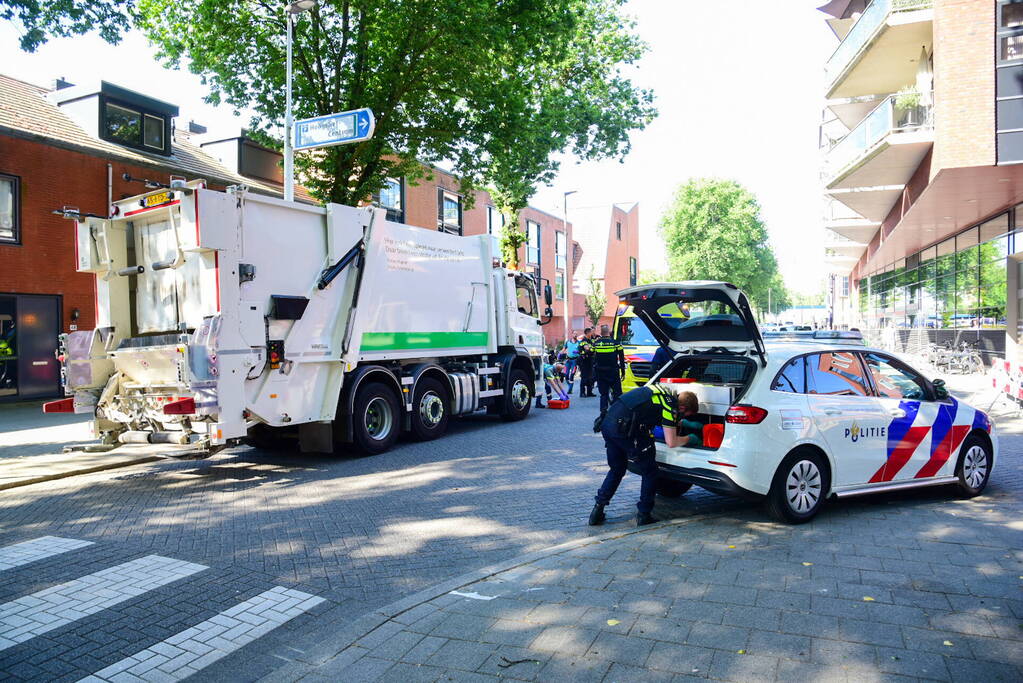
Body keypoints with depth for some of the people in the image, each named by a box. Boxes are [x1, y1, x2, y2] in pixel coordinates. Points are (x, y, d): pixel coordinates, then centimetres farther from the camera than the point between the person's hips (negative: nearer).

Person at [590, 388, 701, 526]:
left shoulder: (665, 394, 21)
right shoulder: (671, 405, -4)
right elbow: (671, 442, -3)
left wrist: (686, 423, 41)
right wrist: (689, 438, 15)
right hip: (625, 429, -9)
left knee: (616, 469, 23)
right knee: (650, 472, 10)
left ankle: (597, 510, 19)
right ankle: (643, 515, 17)